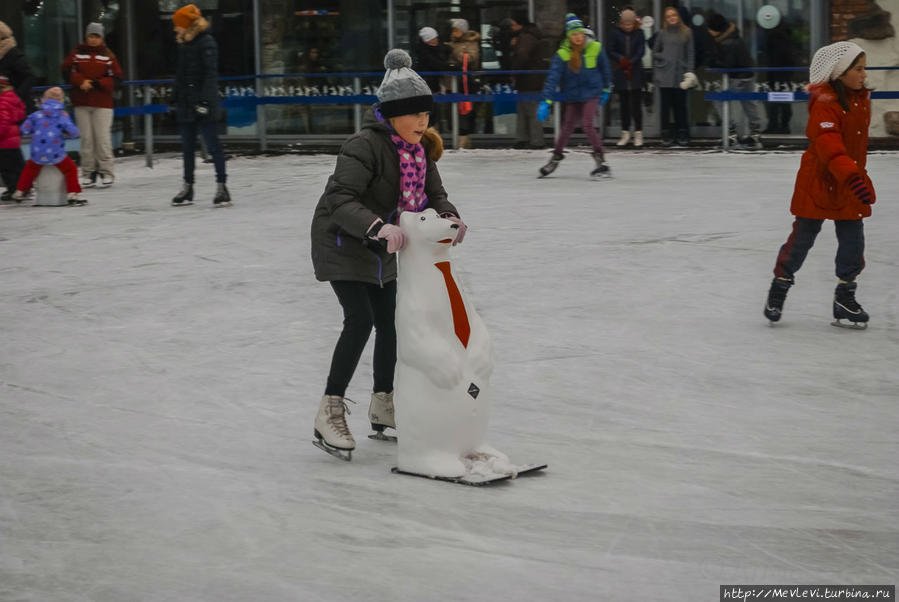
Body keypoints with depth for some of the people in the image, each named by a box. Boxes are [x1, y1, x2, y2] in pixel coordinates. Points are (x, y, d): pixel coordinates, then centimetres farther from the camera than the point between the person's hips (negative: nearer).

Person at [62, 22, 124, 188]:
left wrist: (97, 84, -13)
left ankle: (106, 172, -2)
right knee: (86, 137, 2)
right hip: (81, 103, 1)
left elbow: (115, 77, 0)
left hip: (102, 103, -1)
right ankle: (88, 172, 6)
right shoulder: (77, 53, 7)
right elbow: (67, 70, 3)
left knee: (103, 137, -6)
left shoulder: (108, 55, 4)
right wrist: (81, 81, -13)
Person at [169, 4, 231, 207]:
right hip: (186, 106, 8)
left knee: (212, 145, -7)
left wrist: (205, 100, -24)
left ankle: (222, 187, -5)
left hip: (204, 105, -8)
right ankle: (188, 188, 20)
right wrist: (174, 99, 20)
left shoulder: (206, 42, -10)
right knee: (187, 147, 12)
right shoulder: (183, 44, 14)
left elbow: (211, 74, -17)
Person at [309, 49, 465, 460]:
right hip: (341, 242, -8)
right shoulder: (366, 145, -28)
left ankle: (383, 406, 29)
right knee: (360, 321, -18)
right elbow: (340, 199, -38)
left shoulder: (420, 147, -3)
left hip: (381, 248, 8)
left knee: (390, 321, 11)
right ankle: (330, 413, -11)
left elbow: (433, 194, -2)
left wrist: (449, 216, -25)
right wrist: (377, 226, -53)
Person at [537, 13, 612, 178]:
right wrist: (546, 101, -24)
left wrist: (606, 89, 18)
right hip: (573, 96, 2)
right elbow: (553, 77, -17)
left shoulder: (595, 48, -10)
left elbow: (605, 69, 7)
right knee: (568, 127, 9)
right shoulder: (562, 54, -12)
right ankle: (556, 156, 32)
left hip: (591, 93, -2)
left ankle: (601, 162, -11)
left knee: (587, 124, -17)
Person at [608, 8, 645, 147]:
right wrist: (621, 59, -13)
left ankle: (638, 134, 0)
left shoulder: (639, 33, 2)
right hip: (621, 73, 1)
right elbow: (611, 51, 3)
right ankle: (625, 133, 13)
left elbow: (641, 51, -2)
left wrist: (631, 62, -13)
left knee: (636, 103, -4)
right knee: (624, 103, 6)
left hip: (635, 72, -1)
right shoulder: (616, 33, 3)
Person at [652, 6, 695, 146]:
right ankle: (666, 135, 7)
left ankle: (682, 135, 10)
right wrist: (663, 58, -1)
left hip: (680, 75, 0)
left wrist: (690, 71, -1)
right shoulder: (662, 33, 7)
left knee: (680, 105, 2)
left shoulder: (686, 33, 6)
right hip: (665, 74, 0)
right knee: (666, 105, 1)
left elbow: (690, 53, 6)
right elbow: (655, 52, 15)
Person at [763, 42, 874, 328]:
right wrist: (850, 175, -44)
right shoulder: (825, 102, -20)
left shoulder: (862, 99, 6)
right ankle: (780, 285, 22)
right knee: (804, 235, 3)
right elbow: (827, 143, -33)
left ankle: (845, 296, 15)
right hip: (818, 179, -7)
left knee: (853, 239, 4)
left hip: (851, 181, 7)